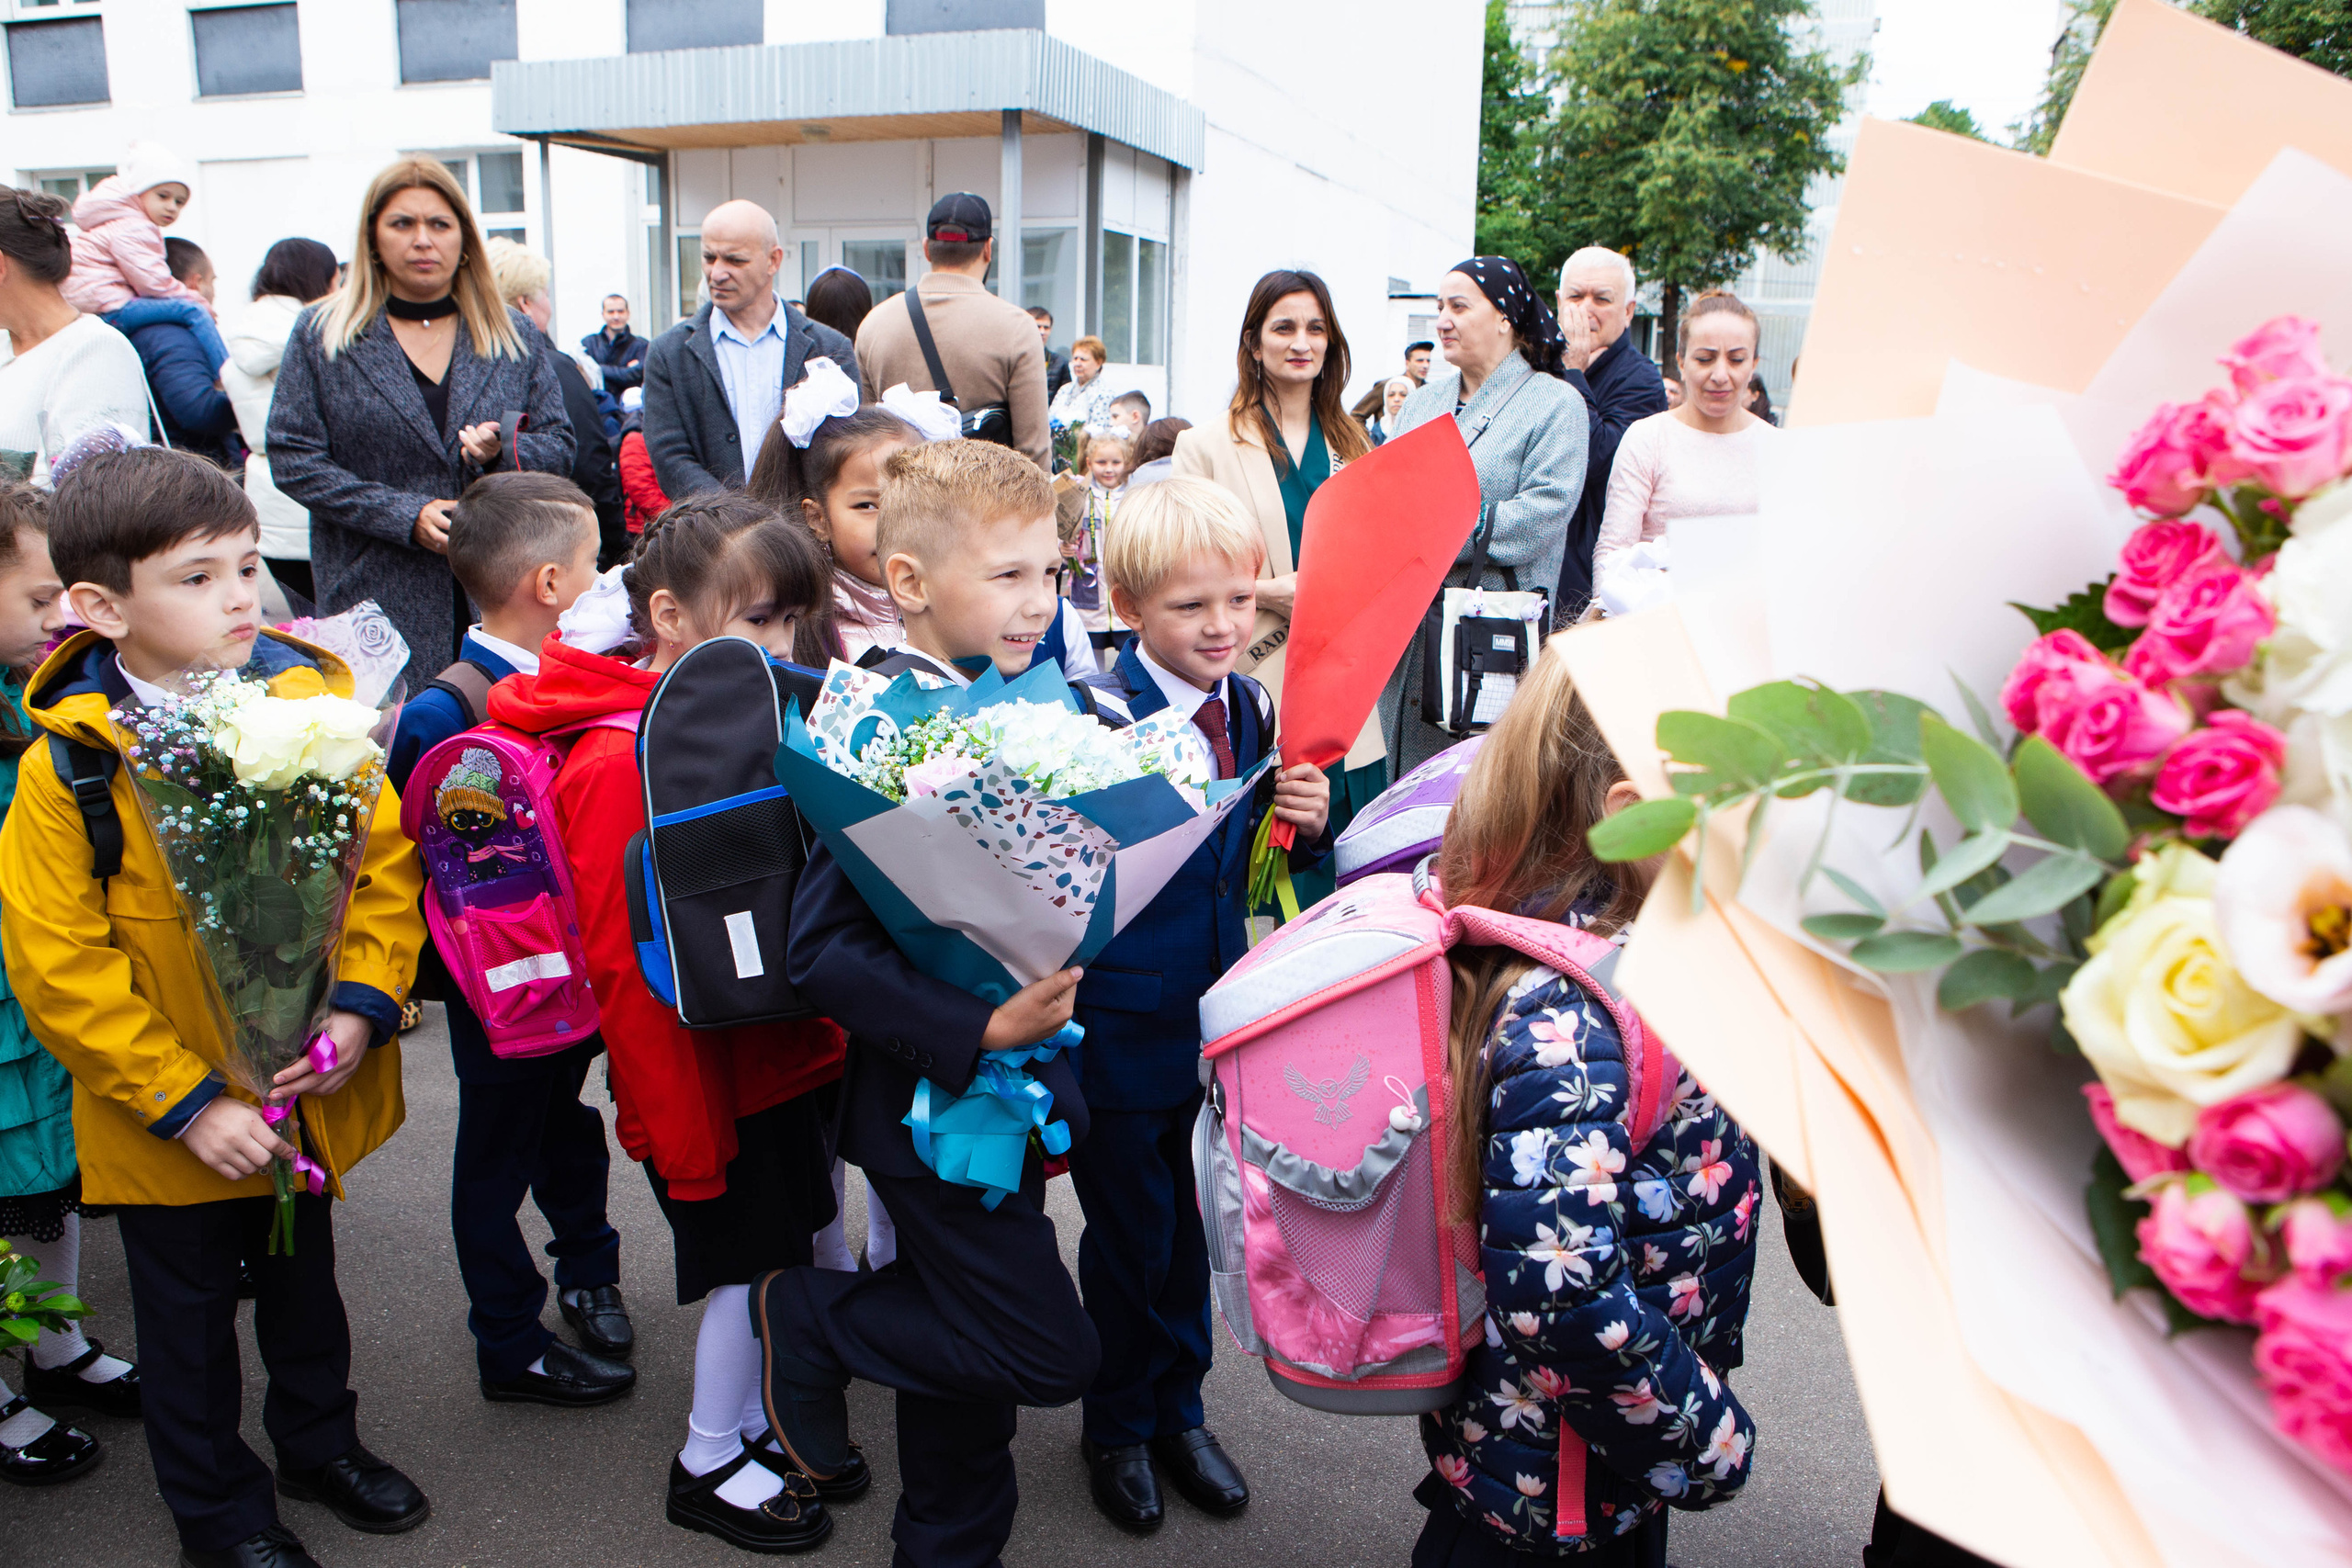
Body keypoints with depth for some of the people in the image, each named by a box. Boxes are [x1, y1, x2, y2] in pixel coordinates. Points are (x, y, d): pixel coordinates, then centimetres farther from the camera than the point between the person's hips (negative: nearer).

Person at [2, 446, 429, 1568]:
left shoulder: (307, 700, -10)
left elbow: (386, 856, -3)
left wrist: (362, 1009, -14)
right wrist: (188, 1103, -18)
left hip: (309, 1090, 3)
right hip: (168, 1124, -3)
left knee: (304, 1277, 25)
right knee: (190, 1315, 18)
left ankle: (319, 1442, 50)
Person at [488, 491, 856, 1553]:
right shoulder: (623, 765, -23)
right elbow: (627, 969, -21)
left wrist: (822, 1036, 17)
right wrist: (683, 1135, -18)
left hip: (777, 1058, 8)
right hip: (708, 1082, -8)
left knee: (791, 1252, 19)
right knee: (754, 1264, 6)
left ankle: (752, 1424, 41)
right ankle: (708, 1465, 29)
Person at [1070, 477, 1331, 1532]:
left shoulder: (1252, 708, 0)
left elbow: (1260, 866, 7)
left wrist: (1309, 820, -11)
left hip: (1215, 1010, 5)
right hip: (1122, 1020, -5)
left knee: (1192, 1222, 20)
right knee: (1129, 1231, 11)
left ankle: (1179, 1408, 42)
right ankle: (1118, 1425, 36)